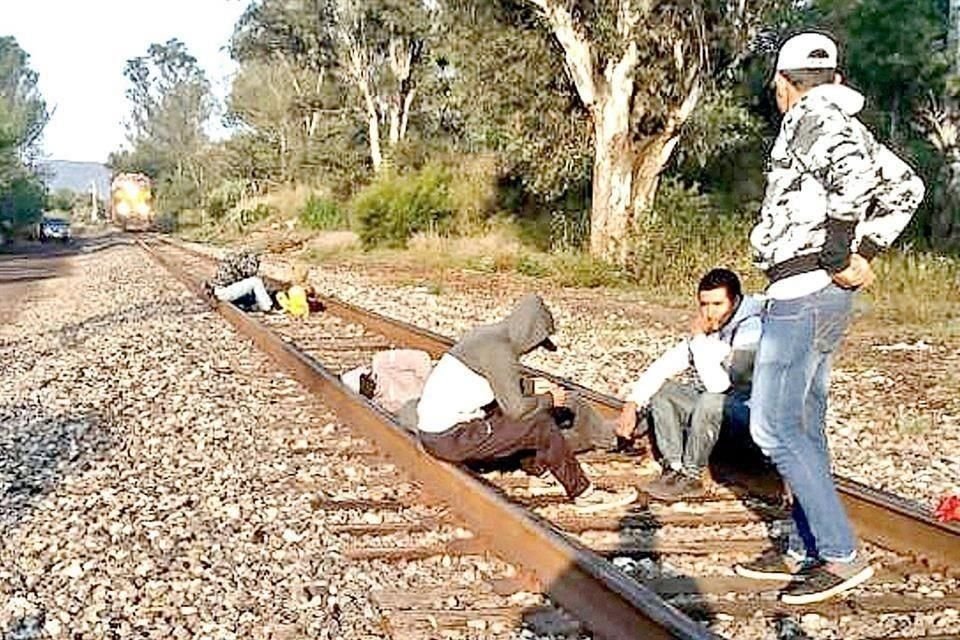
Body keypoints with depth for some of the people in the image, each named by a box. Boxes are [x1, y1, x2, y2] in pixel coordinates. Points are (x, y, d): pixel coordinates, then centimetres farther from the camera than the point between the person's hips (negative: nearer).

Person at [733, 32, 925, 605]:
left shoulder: (813, 117, -8)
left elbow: (854, 169, -29)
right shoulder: (844, 126, 19)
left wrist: (839, 256, -22)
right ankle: (804, 552, 19)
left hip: (801, 290, -10)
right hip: (826, 297, 10)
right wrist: (866, 253, 13)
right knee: (805, 426, 13)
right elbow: (905, 186, 21)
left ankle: (842, 555, -6)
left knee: (774, 427, -9)